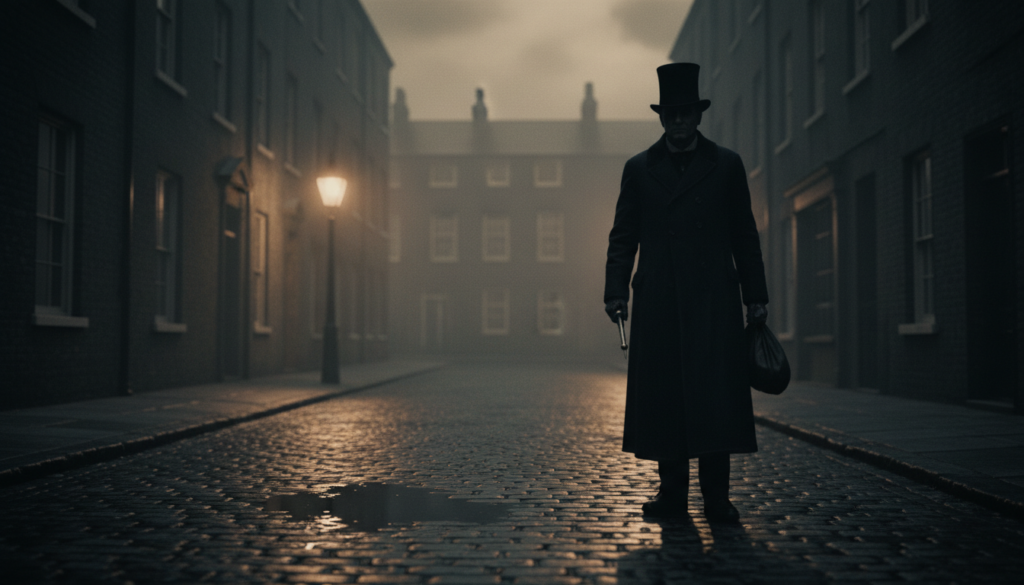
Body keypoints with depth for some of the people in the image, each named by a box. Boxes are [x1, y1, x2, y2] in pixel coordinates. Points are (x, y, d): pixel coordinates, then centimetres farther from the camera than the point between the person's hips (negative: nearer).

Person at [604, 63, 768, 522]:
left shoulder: (727, 165, 11)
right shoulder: (639, 169, 12)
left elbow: (744, 236, 10)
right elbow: (623, 237, 9)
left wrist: (755, 295, 5)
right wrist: (616, 290, -4)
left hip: (713, 299, -1)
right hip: (658, 303, 1)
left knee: (716, 393, -6)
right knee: (662, 397, 1)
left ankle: (717, 496, 0)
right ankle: (672, 491, 11)